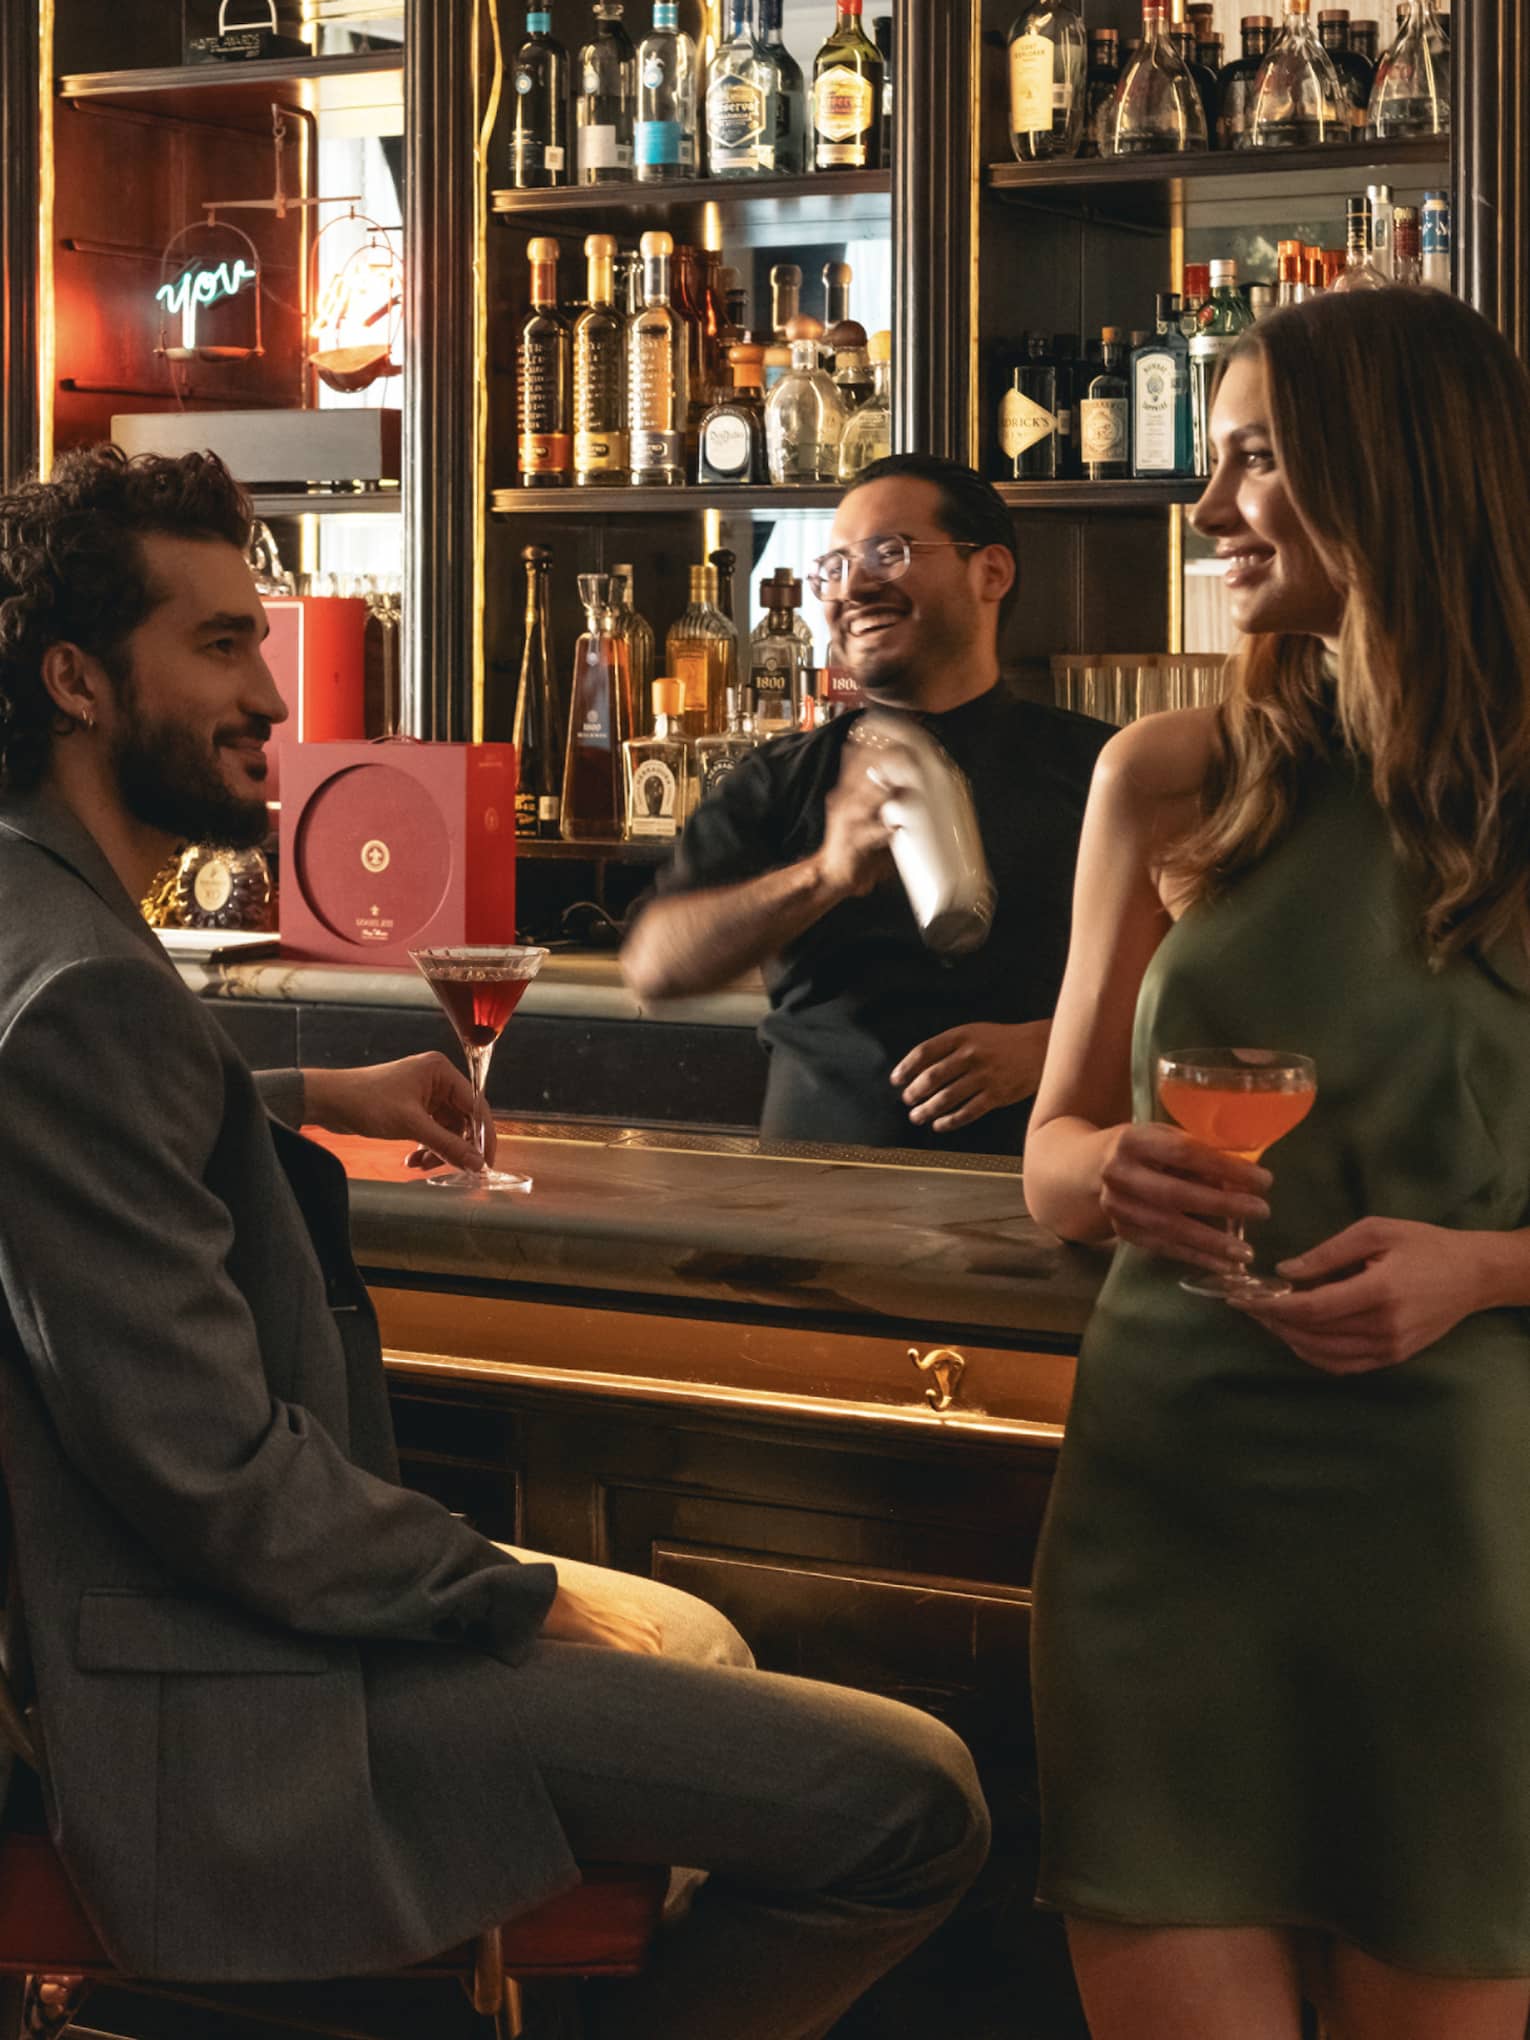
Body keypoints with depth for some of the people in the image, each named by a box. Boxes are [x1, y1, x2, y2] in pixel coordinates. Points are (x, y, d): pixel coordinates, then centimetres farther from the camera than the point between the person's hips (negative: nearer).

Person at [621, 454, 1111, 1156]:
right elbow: (654, 965, 2)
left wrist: (1041, 1047, -11)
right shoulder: (783, 779, 17)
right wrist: (824, 876, -13)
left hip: (1025, 1176, -1)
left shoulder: (1094, 766, 11)